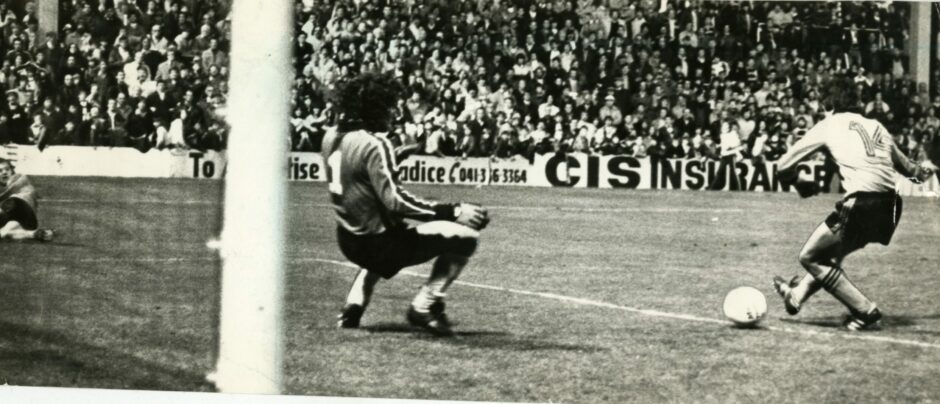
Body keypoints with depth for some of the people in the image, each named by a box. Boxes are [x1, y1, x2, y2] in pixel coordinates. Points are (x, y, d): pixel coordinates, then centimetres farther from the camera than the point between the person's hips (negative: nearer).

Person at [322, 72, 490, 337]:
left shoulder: (332, 137, 3)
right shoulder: (373, 144, -21)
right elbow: (395, 201, -28)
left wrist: (395, 154, 21)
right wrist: (451, 211, -26)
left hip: (348, 240, 9)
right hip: (378, 243, -9)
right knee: (465, 236, -7)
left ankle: (353, 307, 29)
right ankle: (425, 306, -5)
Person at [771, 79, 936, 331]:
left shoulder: (828, 126, 9)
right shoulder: (876, 127, 20)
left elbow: (784, 166, 10)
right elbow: (906, 167, 34)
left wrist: (799, 180, 32)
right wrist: (923, 170, 57)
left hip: (860, 204, -7)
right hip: (889, 208, 7)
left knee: (810, 257, 7)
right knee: (831, 252, 28)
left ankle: (867, 313, 3)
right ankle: (797, 294, 44)